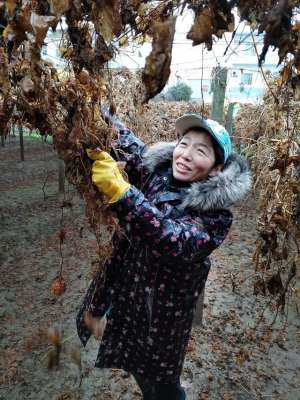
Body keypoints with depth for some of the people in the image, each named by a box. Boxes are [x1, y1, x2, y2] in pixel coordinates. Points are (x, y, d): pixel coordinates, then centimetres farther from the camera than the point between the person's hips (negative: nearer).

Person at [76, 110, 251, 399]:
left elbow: (174, 241, -36)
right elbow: (125, 142, 2)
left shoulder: (216, 215, -21)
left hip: (160, 318, -4)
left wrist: (120, 191, -43)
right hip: (117, 296, 4)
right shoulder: (154, 169, -7)